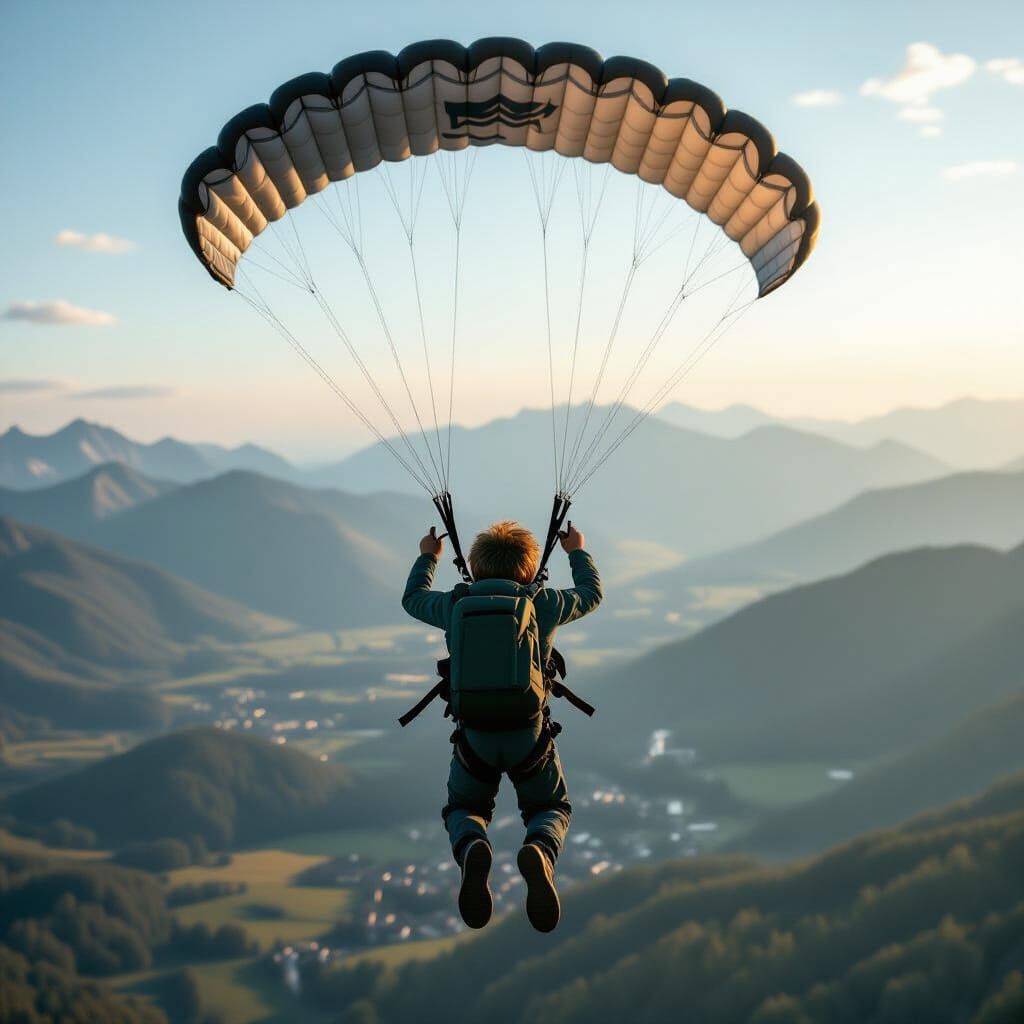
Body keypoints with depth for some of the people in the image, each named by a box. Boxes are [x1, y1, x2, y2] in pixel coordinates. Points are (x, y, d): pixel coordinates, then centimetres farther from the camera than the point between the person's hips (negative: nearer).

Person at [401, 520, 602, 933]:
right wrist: (577, 552, 36)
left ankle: (471, 849, -14)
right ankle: (539, 852, -16)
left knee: (463, 809, 26)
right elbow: (592, 594, 19)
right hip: (530, 734, 0)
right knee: (551, 809, 24)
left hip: (474, 735, 1)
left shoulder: (456, 604, 0)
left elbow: (412, 599, 23)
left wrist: (427, 557, 39)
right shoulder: (544, 605, -2)